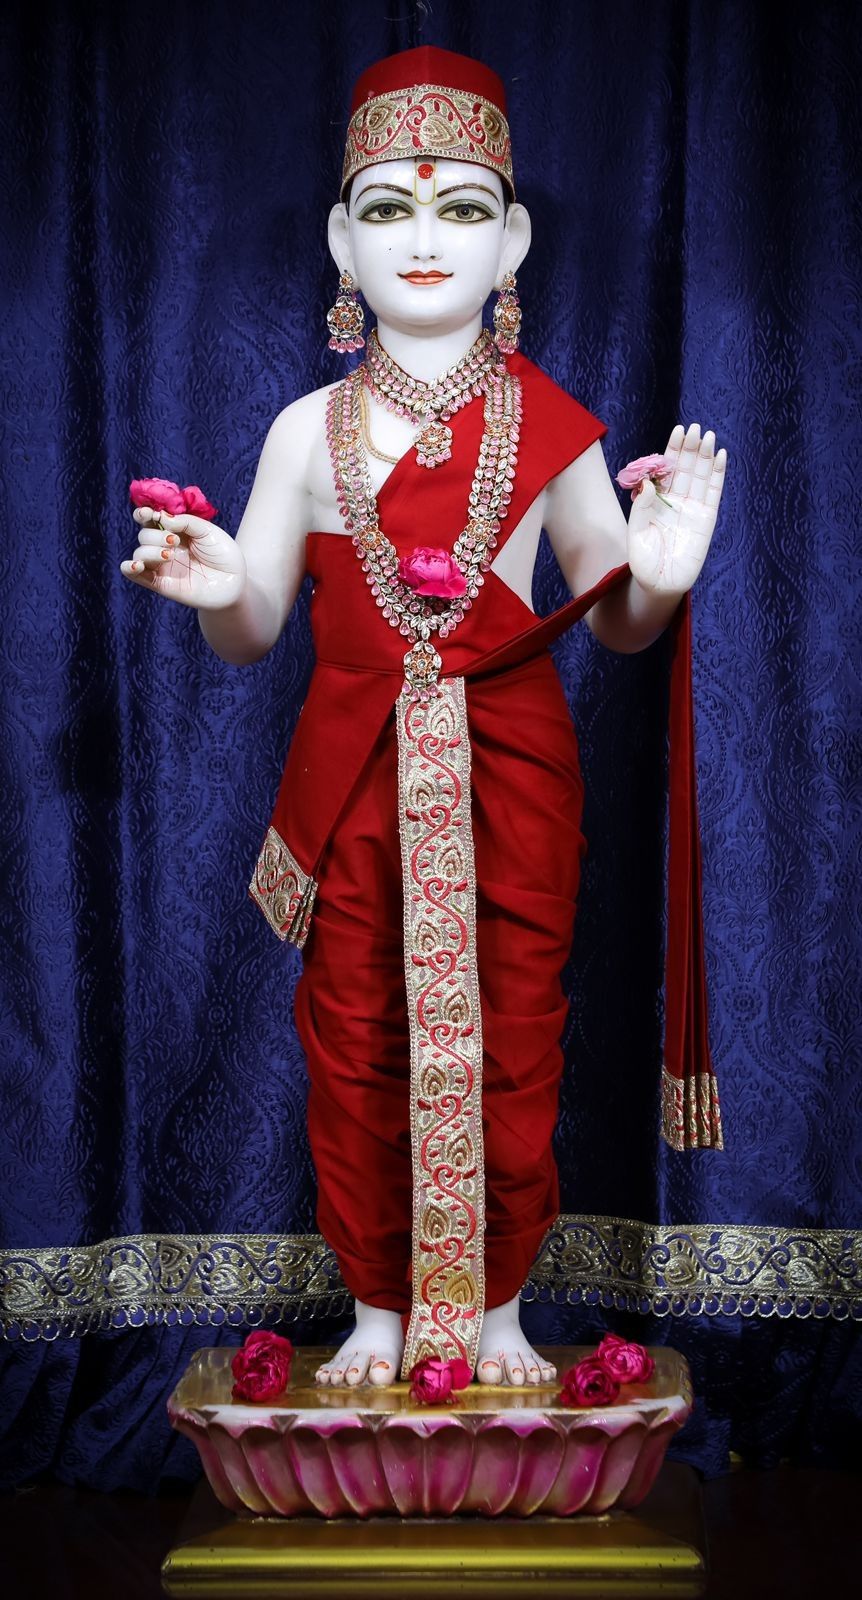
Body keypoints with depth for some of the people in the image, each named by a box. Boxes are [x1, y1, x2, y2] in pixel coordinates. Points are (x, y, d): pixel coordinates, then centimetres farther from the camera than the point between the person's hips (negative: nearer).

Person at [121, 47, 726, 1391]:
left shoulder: (549, 425, -1)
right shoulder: (311, 430, 1)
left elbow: (619, 627, 5)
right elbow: (252, 636, 6)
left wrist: (659, 578, -17)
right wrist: (217, 592, -16)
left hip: (512, 774, 0)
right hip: (355, 775, 1)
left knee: (512, 1041, 7)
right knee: (357, 1045, 8)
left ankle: (495, 1313, 28)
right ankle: (379, 1314, 28)